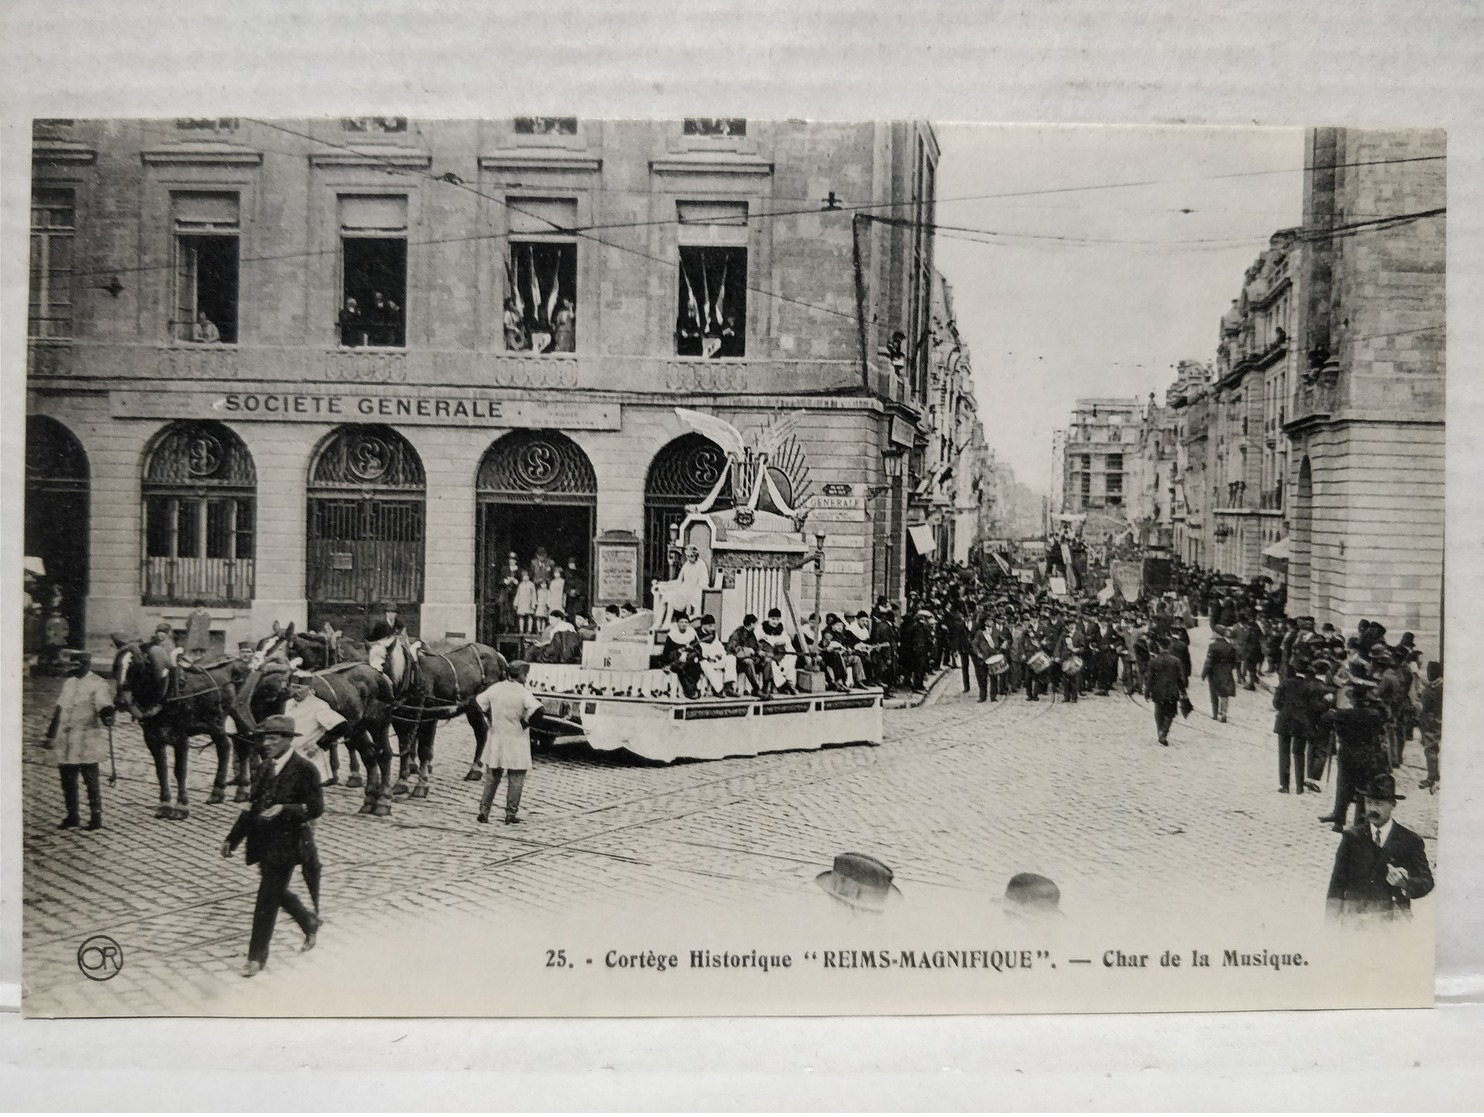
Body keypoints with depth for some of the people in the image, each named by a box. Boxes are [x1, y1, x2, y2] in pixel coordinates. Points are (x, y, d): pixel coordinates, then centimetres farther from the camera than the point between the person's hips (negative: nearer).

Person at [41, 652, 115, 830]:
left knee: (91, 780, -5)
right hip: (65, 741, 7)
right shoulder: (69, 683, 18)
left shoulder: (97, 684, -4)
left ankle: (96, 817, 1)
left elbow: (104, 706, -18)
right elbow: (59, 710, 24)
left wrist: (107, 717, -41)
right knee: (67, 779, 10)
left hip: (87, 741, -7)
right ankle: (72, 817, 21)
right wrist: (50, 736, 25)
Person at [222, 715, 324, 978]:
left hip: (285, 845, -7)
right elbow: (253, 806, 16)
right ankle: (310, 923, 44)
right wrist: (233, 838, 13)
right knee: (277, 893, 20)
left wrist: (284, 809, -28)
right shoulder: (263, 769, 9)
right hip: (264, 844, 7)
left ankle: (257, 957, 10)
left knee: (267, 901, -3)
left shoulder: (304, 770, -14)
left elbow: (316, 807, -15)